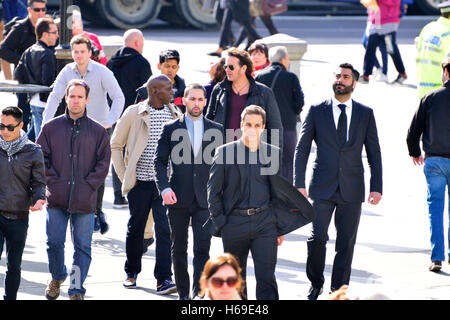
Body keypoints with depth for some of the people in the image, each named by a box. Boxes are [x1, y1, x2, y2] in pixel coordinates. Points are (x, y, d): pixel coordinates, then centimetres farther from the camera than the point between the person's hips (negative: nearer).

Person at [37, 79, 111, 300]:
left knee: (83, 247, -1)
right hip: (56, 198, 0)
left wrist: (89, 185, -6)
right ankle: (57, 278, 27)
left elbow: (103, 162, 4)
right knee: (54, 242, 2)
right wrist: (53, 181, -5)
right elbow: (41, 158, 6)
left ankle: (76, 290, 4)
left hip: (85, 199, 0)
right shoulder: (51, 128, 6)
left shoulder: (98, 131, 5)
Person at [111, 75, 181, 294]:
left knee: (165, 229, -9)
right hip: (140, 183, -1)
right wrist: (124, 175, -1)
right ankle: (132, 272, 28)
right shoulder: (133, 114, -3)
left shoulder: (175, 115, 5)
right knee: (135, 228, 9)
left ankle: (164, 279, -10)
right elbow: (115, 145, 5)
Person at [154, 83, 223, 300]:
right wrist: (164, 187, -11)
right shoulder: (171, 129, 6)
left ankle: (199, 292, -12)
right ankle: (183, 292, 18)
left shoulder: (216, 130, 8)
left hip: (205, 199, -1)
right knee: (179, 249, 8)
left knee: (202, 248, -12)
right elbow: (160, 161, 4)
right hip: (178, 199, 1)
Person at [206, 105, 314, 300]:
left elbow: (280, 191, 15)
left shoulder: (273, 154, 7)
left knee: (266, 277, -8)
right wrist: (220, 222, -2)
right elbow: (213, 190, 5)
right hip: (234, 223, 0)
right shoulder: (225, 152, 2)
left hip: (264, 221, 0)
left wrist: (280, 227, 12)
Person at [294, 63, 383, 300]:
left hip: (351, 190, 1)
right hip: (323, 188, -1)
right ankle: (316, 284, 12)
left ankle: (338, 291, 12)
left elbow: (374, 153, 8)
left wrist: (376, 187, 0)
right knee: (317, 238, -9)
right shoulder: (317, 111, 4)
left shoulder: (365, 114, 7)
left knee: (346, 243, 2)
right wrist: (299, 184, -5)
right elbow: (302, 149, 4)